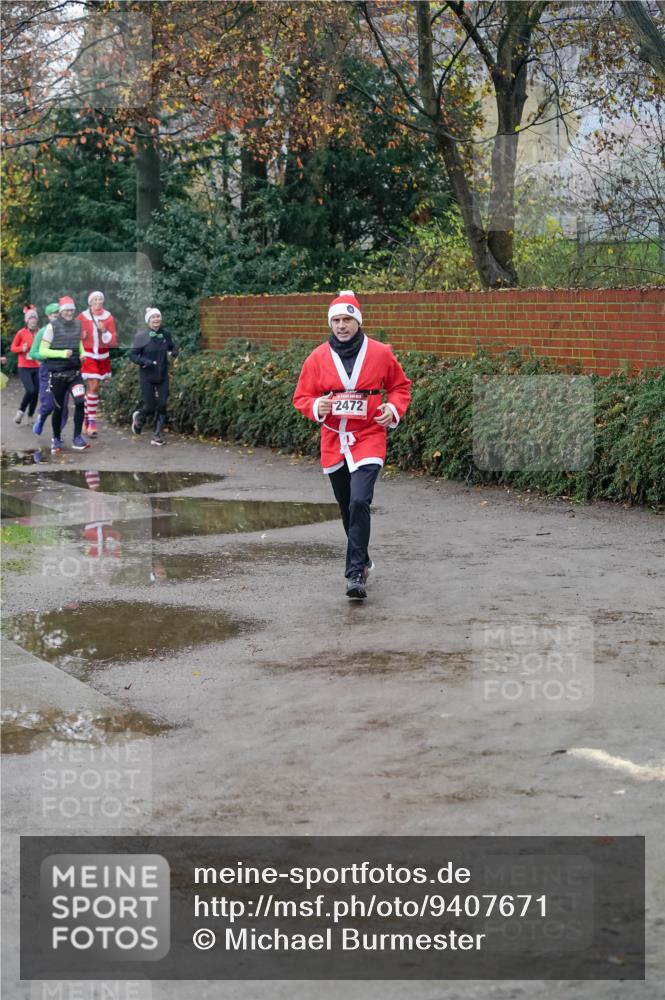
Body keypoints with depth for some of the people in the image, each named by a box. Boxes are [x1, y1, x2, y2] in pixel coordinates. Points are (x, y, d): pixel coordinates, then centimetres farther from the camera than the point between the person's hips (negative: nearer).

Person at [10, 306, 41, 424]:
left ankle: (30, 416, 16)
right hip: (24, 368, -3)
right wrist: (22, 348, -16)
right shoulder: (21, 333, -5)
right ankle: (20, 412, 5)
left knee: (36, 393, 1)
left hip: (37, 367, 3)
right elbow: (12, 348, 3)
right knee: (30, 391, -17)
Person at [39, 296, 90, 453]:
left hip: (74, 371, 3)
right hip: (57, 373, -3)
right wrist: (62, 353, -20)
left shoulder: (77, 325, 7)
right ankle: (56, 440, 22)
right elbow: (42, 351, -8)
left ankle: (77, 438, -6)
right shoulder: (52, 326, -6)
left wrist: (82, 354, 5)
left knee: (80, 402, -15)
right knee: (58, 408, 4)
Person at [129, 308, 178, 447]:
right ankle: (138, 417, 34)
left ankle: (157, 435, 5)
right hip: (147, 377, -3)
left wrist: (174, 352, -6)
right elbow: (132, 355, -7)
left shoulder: (166, 335, 2)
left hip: (162, 377, 3)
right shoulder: (141, 336, -8)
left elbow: (172, 347, 18)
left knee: (162, 405, -4)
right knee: (150, 406, -1)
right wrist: (145, 361, -24)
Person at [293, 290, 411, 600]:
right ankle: (362, 561, 37)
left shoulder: (380, 353, -2)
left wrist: (393, 409, -8)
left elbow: (400, 387, 11)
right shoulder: (318, 357, 0)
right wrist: (317, 407, -16)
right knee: (347, 507, 15)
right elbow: (301, 397, 5)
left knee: (359, 502, -20)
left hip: (368, 437, -3)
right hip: (333, 440, 3)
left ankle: (356, 574, -17)